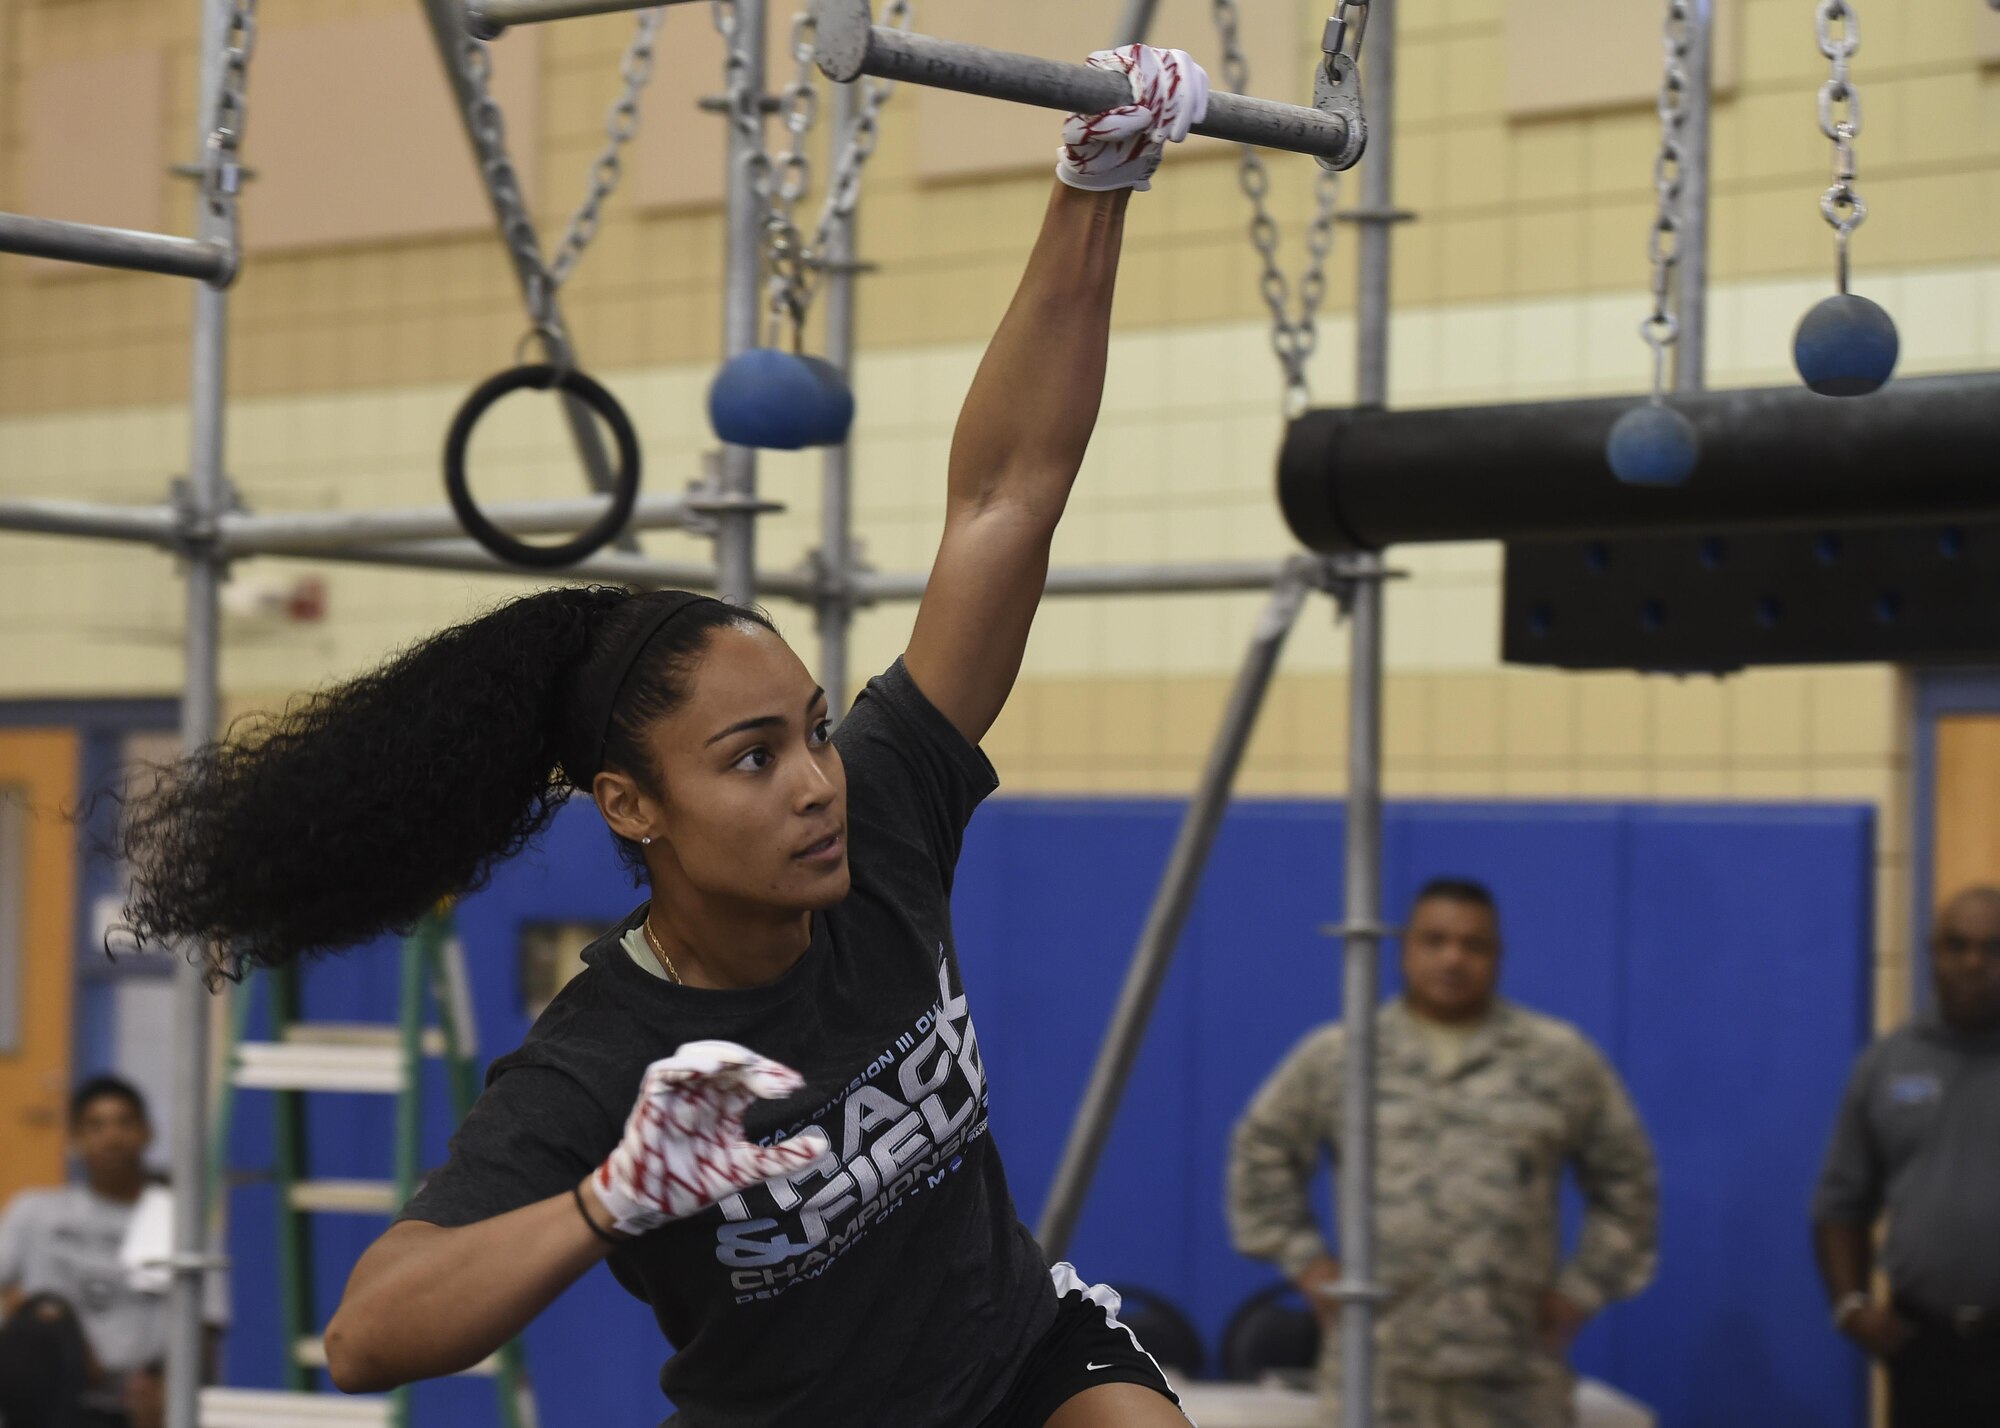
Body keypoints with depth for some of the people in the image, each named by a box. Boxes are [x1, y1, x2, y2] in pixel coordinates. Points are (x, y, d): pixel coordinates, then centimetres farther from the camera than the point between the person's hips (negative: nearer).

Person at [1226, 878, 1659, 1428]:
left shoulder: (1563, 1060, 8)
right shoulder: (1334, 1057, 8)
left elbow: (1626, 1179, 14)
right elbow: (1262, 1154, 16)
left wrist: (1581, 1290, 6)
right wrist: (1307, 1264, 7)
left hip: (1515, 1368, 0)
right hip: (1382, 1360, 0)